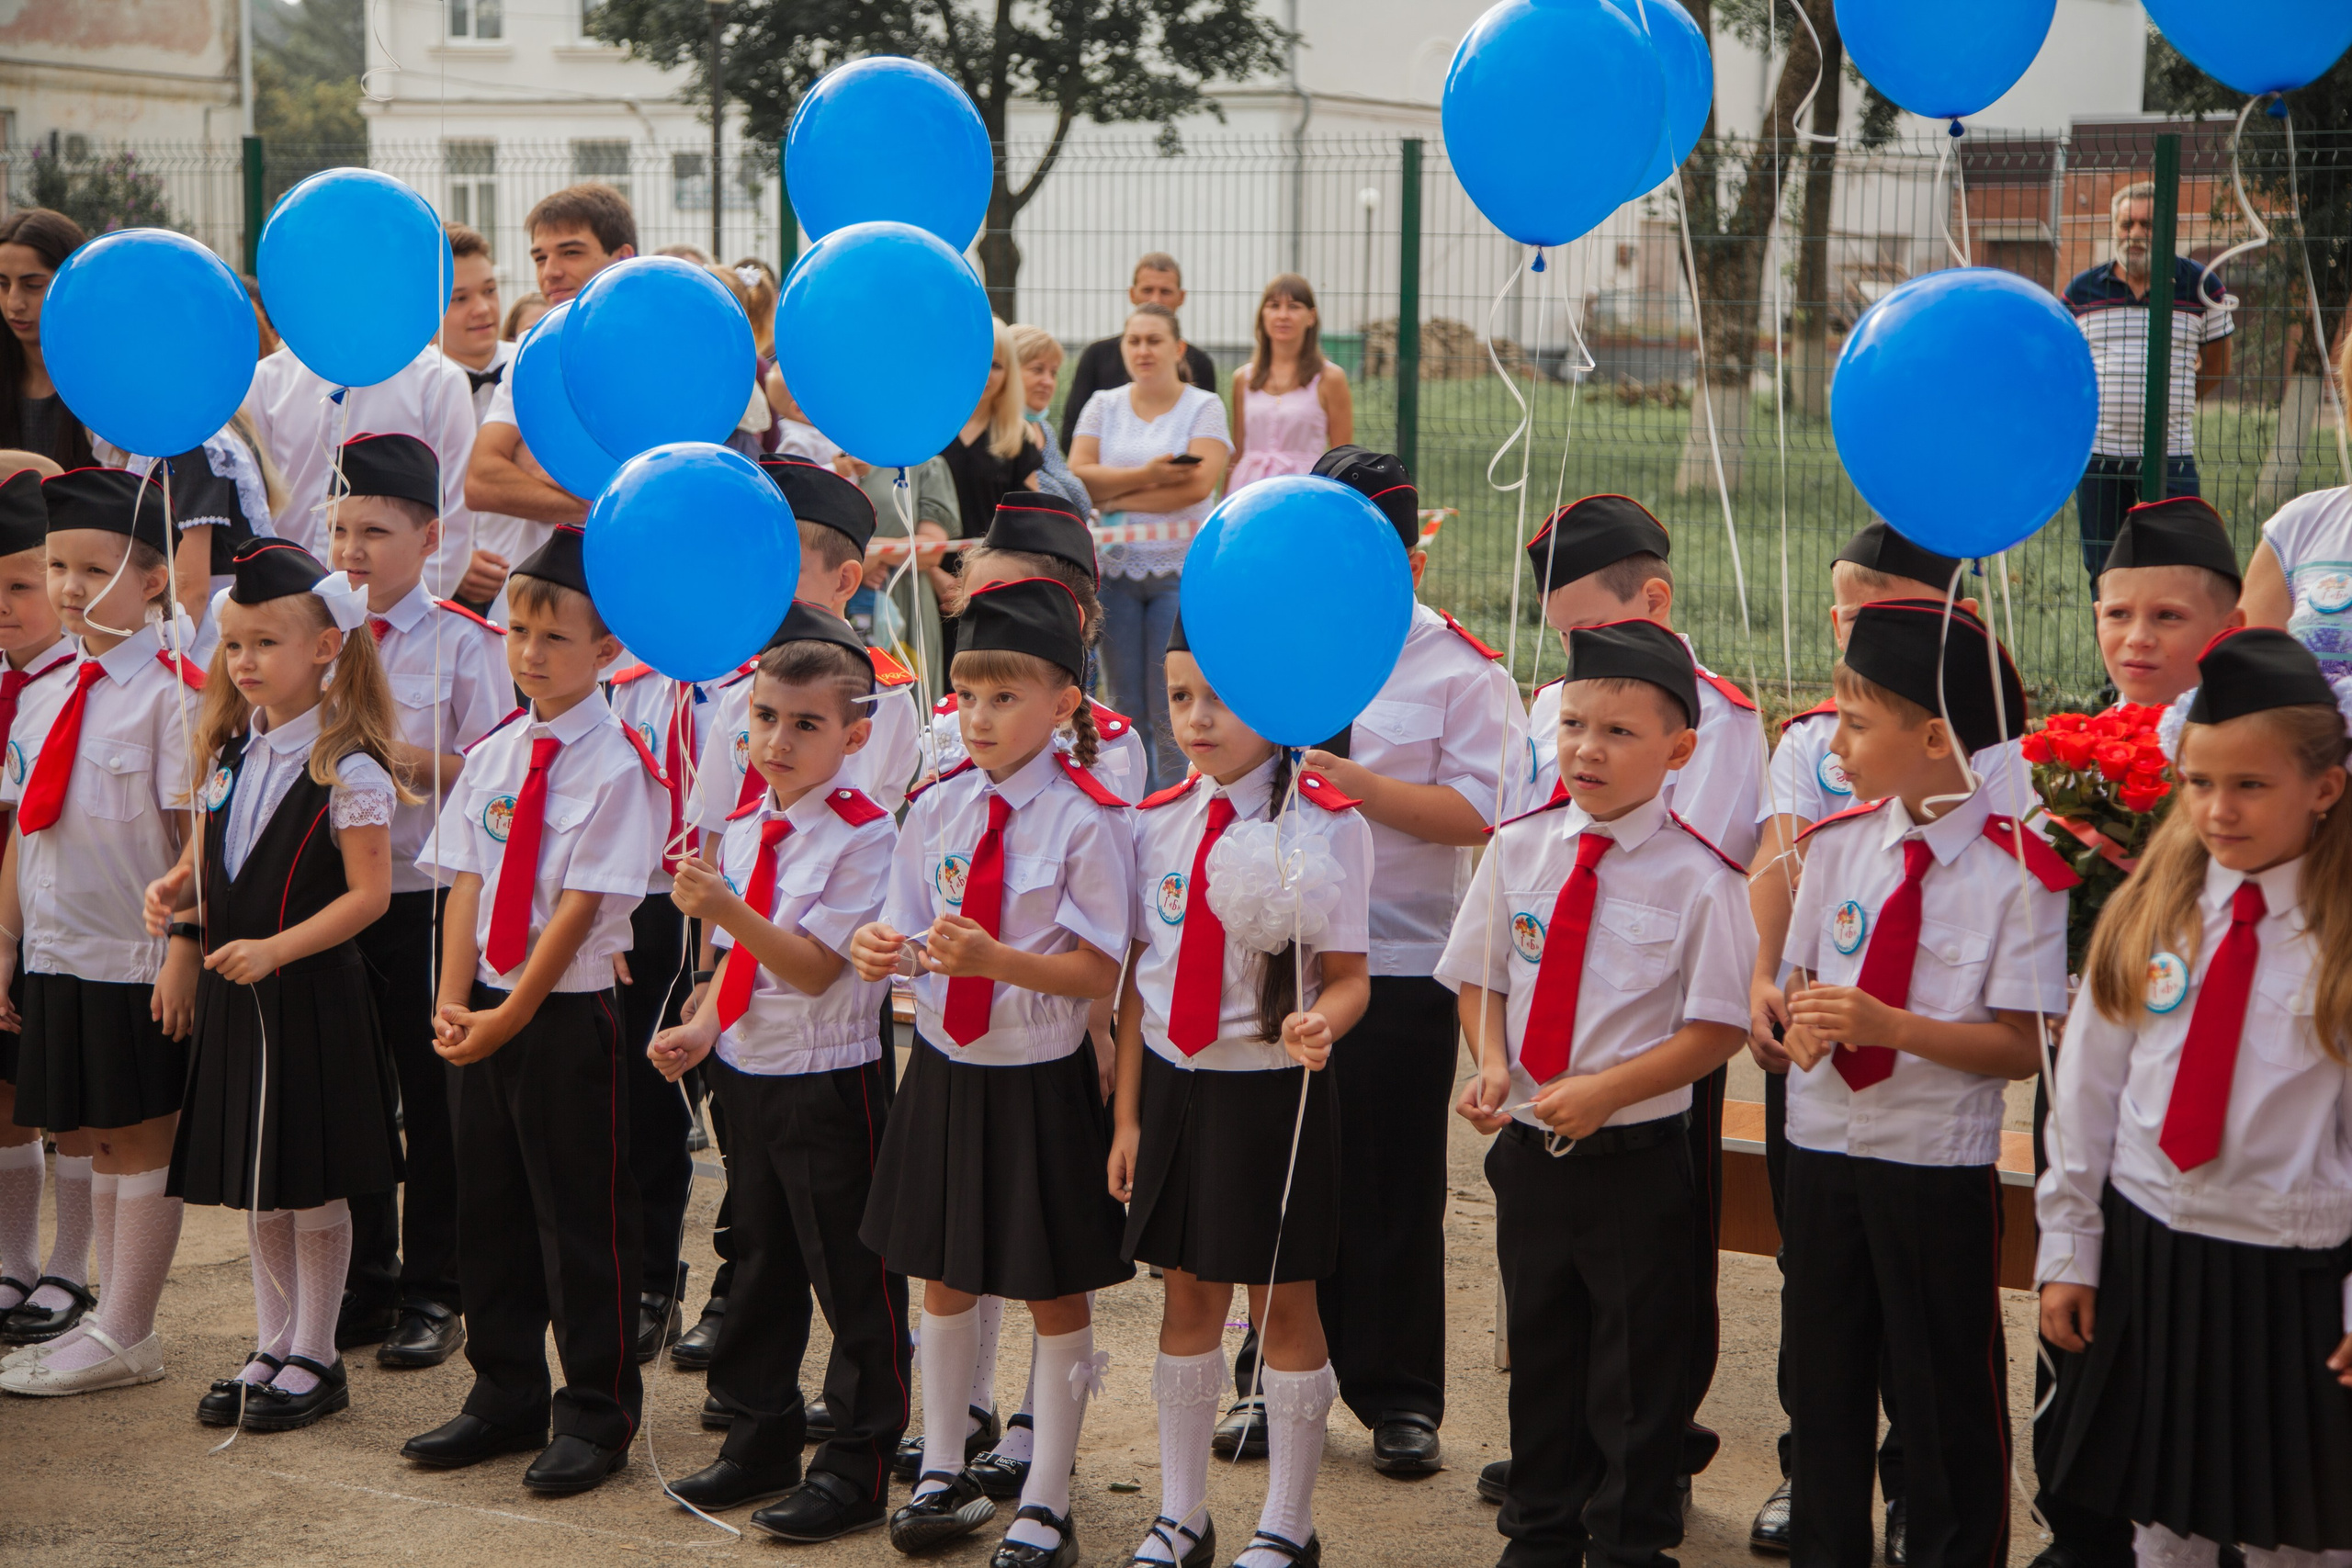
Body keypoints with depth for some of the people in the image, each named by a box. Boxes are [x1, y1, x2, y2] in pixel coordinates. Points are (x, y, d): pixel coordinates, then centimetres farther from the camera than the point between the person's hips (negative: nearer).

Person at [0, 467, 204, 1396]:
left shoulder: (173, 693, -11)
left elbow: (195, 835, -13)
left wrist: (183, 952, -17)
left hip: (139, 962, -7)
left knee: (142, 1139, 2)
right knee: (100, 1137, 13)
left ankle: (125, 1339, 9)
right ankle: (109, 1320, 21)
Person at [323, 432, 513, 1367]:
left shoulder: (464, 644, -6)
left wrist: (395, 754, -20)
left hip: (430, 901, -5)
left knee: (434, 1099, 4)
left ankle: (433, 1294, 14)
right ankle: (367, 1280, 25)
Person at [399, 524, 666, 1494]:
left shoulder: (617, 766, -12)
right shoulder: (492, 754, 7)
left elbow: (582, 906, -16)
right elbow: (467, 885, 6)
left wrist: (509, 1017, -16)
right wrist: (455, 1001, -5)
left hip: (571, 1012, -6)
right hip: (486, 1013, 6)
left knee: (582, 1221, 3)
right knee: (489, 1209, 14)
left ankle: (596, 1416, 15)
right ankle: (505, 1399, 28)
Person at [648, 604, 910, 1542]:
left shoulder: (864, 834, -15)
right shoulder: (743, 825, 7)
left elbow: (815, 968, -20)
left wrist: (725, 907, -30)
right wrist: (702, 1030, -1)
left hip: (830, 1080, -7)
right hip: (748, 1074, 7)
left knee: (853, 1279, 2)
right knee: (760, 1262, 18)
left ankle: (857, 1466, 13)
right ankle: (760, 1440, 32)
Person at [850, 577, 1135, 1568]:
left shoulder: (1085, 821, -15)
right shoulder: (938, 808, 1)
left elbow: (1098, 974, -17)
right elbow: (914, 936, 6)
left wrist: (995, 959, -32)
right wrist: (880, 948, -18)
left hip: (1039, 1079, -5)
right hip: (946, 1068, 6)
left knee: (1054, 1293, 7)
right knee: (941, 1275, 18)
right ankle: (944, 1475, 36)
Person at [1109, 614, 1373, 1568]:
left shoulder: (1326, 825, -10)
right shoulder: (1158, 823, 4)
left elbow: (1347, 977, -10)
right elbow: (1138, 975, 7)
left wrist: (1320, 1022, -33)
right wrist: (1127, 1114, 7)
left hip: (1274, 1088, -4)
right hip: (1174, 1082, 4)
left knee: (1282, 1304, 6)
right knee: (1187, 1298, 13)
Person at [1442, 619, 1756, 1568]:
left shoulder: (1696, 878, -13)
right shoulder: (1520, 849, 1)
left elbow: (1719, 1028, -13)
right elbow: (1482, 976, 11)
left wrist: (1604, 1090, -21)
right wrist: (1492, 1063, -7)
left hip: (1637, 1159, -4)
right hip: (1529, 1150, 5)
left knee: (1637, 1369, 8)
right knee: (1540, 1349, 19)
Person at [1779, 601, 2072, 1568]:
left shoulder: (2019, 871, -14)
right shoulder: (1838, 844, 3)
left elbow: (2021, 1047, -14)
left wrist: (1889, 1025, -25)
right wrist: (1800, 1020, -12)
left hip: (1939, 1162, -5)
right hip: (1823, 1148, 5)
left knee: (1946, 1393, 6)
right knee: (1821, 1377, 16)